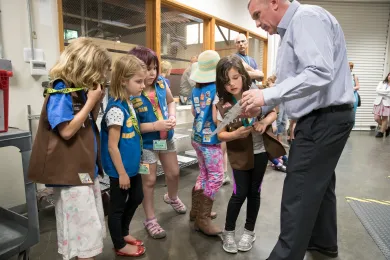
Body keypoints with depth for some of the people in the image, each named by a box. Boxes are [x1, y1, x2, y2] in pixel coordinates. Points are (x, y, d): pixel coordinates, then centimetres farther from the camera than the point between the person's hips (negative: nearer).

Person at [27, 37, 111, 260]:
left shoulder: (79, 89, 9)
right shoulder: (61, 91, -15)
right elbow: (67, 130, -23)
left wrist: (96, 101, 1)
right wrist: (90, 102, -17)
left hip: (86, 168, 9)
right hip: (71, 172, -9)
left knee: (92, 227, 19)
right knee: (83, 228, 1)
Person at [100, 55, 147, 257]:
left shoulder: (129, 103, 4)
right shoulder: (116, 109, -24)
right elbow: (112, 146, -22)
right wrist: (121, 173, -17)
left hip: (132, 165, 9)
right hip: (120, 170, -9)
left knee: (136, 198, 23)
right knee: (117, 207, 11)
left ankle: (123, 233, 45)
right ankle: (120, 246, 32)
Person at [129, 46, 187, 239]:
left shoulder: (161, 84, -6)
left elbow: (171, 102, 12)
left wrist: (173, 117, -7)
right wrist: (156, 125, -27)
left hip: (166, 138, 6)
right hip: (146, 143, -6)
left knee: (174, 173, 21)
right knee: (149, 181, 7)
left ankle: (172, 197, 55)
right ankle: (150, 220, 27)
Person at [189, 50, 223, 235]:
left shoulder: (195, 90, 7)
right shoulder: (216, 89, -15)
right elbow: (216, 118, -20)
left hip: (197, 137, 8)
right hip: (210, 139, -8)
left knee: (204, 174, 19)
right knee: (216, 178, 0)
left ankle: (197, 210, 29)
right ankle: (202, 218, 5)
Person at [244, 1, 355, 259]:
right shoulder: (293, 29, 18)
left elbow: (320, 73, -27)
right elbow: (294, 81, 17)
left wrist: (267, 95, -24)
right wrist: (262, 105, 7)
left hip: (323, 120, -11)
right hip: (323, 119, 11)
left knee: (298, 195, -5)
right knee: (320, 184, 21)